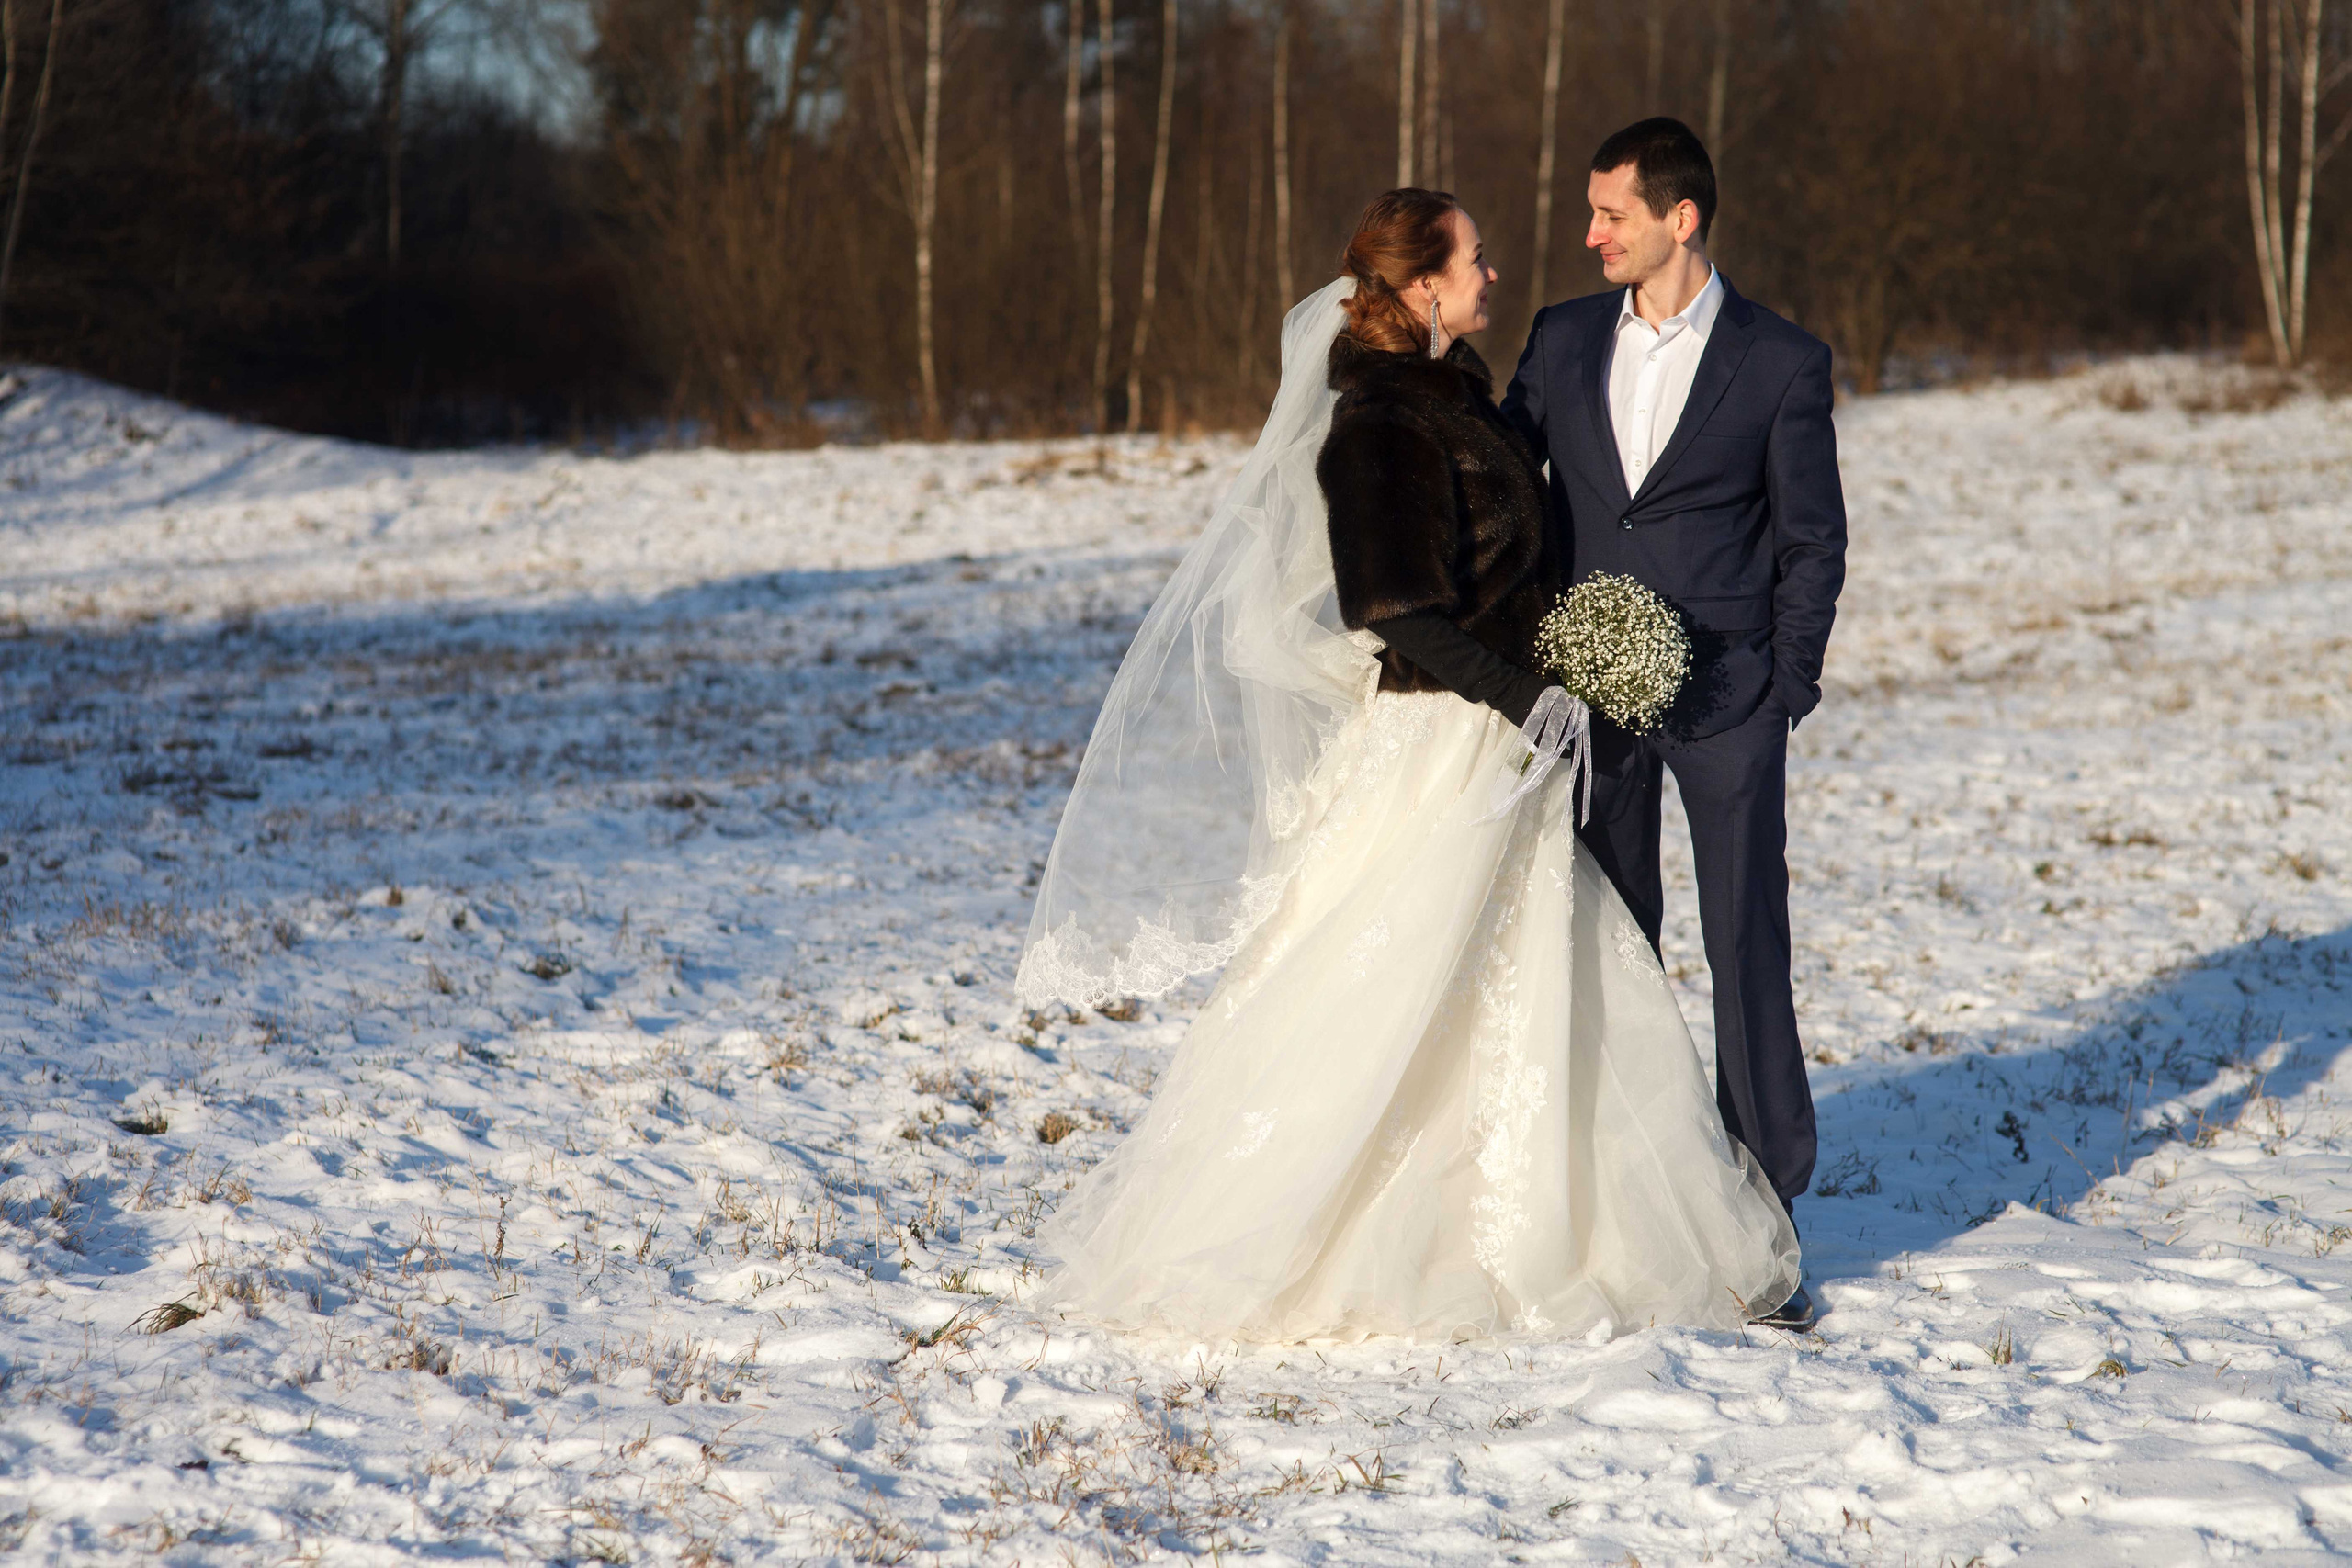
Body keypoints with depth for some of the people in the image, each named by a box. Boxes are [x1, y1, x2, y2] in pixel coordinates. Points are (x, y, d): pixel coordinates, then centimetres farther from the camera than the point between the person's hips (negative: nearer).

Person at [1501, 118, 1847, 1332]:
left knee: (1747, 946, -3)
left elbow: (1813, 541, 2)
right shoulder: (1561, 342, 7)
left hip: (1724, 695, -3)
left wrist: (1784, 687, -5)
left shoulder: (1781, 364, -2)